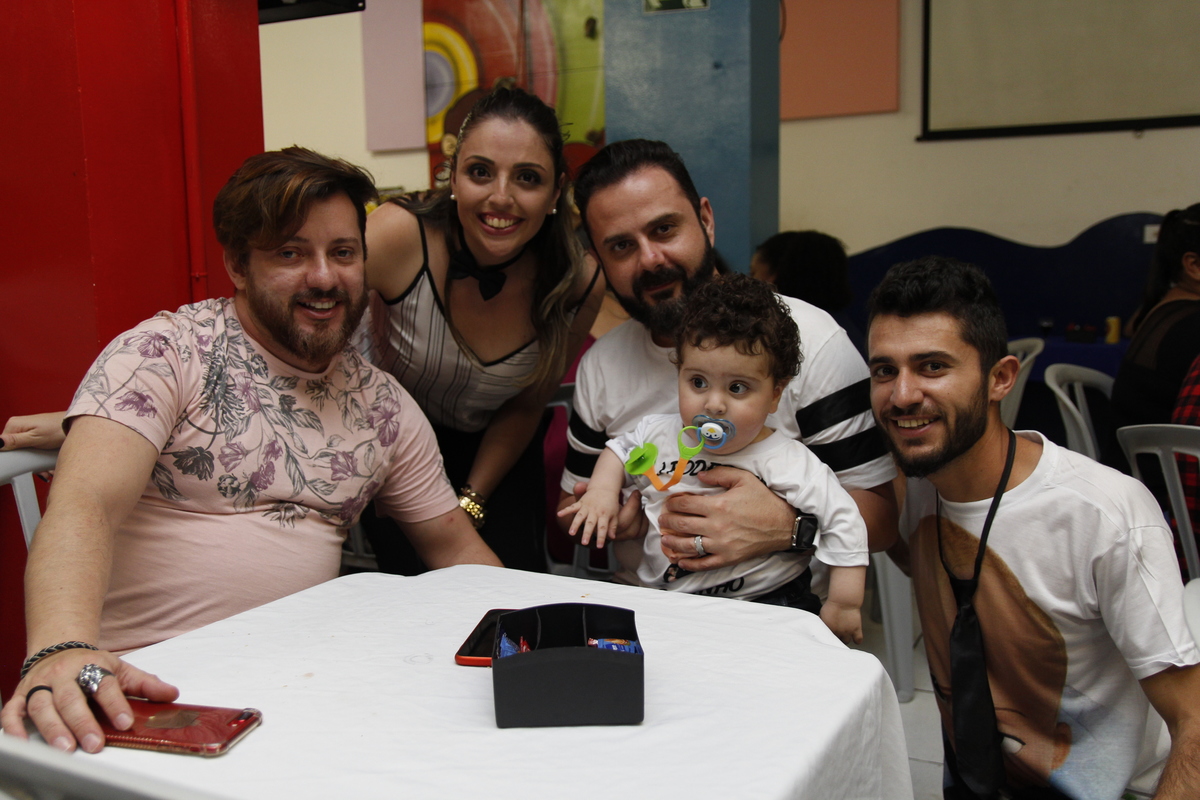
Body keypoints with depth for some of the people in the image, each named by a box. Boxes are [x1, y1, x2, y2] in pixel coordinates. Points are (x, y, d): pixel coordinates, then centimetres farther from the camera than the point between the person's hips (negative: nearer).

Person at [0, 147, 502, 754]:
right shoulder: (162, 352, -4)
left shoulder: (384, 405, 11)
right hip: (144, 686, -2)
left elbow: (456, 548, 17)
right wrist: (61, 651, -37)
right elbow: (85, 503, -18)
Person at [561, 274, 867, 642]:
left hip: (758, 606, -4)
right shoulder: (660, 435, 4)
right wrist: (603, 490, 7)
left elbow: (843, 523, -5)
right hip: (657, 604, 4)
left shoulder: (789, 465, -10)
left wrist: (844, 605, -7)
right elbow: (620, 449, 26)